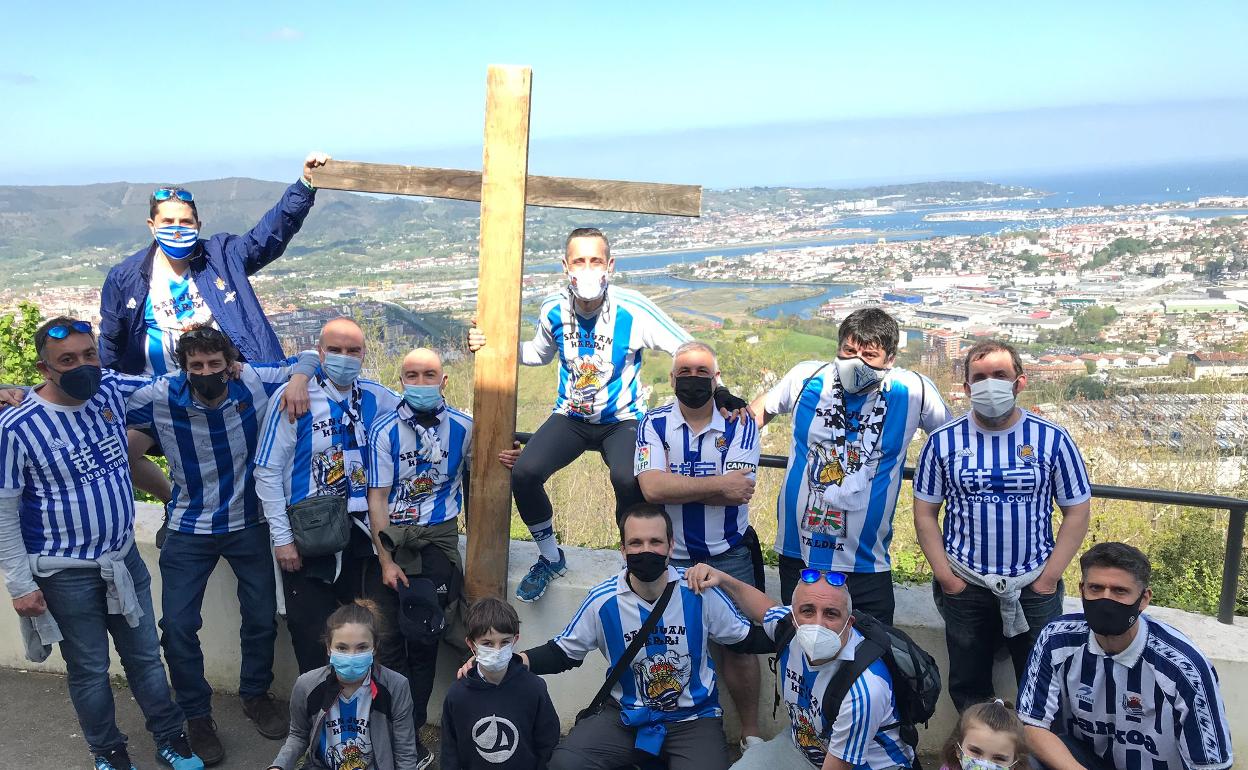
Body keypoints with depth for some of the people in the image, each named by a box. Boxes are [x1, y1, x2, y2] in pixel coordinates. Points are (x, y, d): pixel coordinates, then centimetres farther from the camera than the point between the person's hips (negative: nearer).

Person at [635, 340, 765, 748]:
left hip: (729, 556, 0)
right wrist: (718, 485, -17)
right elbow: (652, 488, -19)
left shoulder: (740, 424, -3)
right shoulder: (653, 424, -3)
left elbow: (739, 492, -17)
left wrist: (676, 486, -15)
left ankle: (751, 734, 23)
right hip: (671, 557, 0)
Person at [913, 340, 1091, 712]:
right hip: (964, 588, 1)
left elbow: (1077, 512, 0)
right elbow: (925, 513, 2)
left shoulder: (1052, 440, -4)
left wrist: (1049, 578, -6)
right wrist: (945, 577, -5)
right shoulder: (944, 441, -3)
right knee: (968, 688, 13)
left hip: (1034, 589, 0)